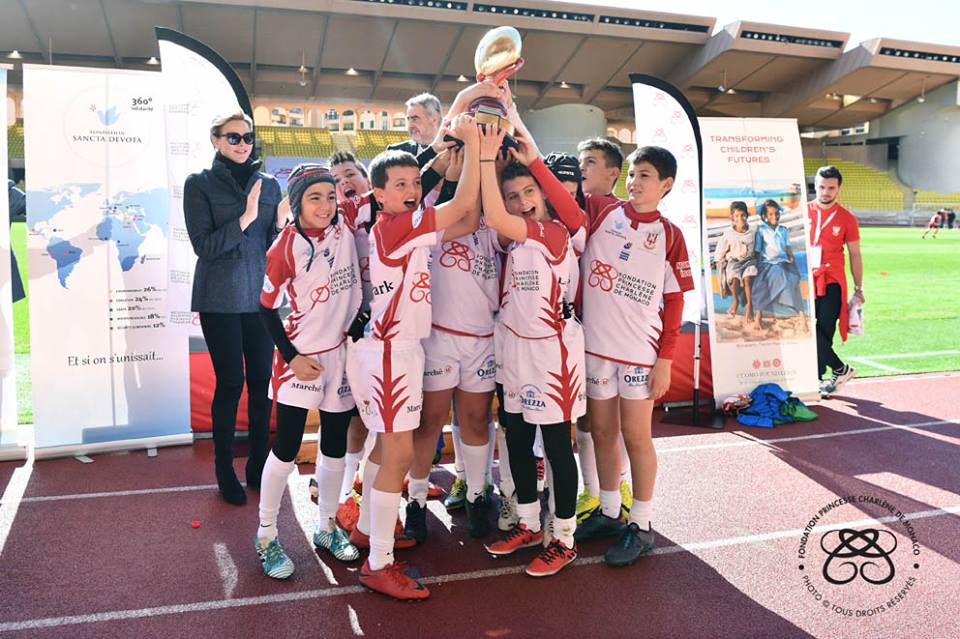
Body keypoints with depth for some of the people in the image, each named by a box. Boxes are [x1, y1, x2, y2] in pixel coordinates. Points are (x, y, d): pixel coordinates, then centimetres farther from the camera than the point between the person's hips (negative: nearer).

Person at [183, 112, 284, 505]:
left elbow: (276, 245, 10)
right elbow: (204, 246, -11)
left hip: (262, 296, 3)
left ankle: (259, 465, 20)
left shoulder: (269, 184, 9)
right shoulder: (199, 184, -1)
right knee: (231, 383, -1)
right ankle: (225, 472, 15)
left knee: (262, 381, 5)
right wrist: (246, 218, -20)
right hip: (221, 299, -3)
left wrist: (280, 224, -10)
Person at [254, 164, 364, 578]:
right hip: (303, 357, -4)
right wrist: (292, 356, -9)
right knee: (286, 449, 2)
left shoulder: (345, 221, -5)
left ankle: (326, 528, 32)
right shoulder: (284, 249, -15)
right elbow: (267, 308, -6)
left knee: (335, 447, 14)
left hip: (344, 351, 4)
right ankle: (266, 536, 21)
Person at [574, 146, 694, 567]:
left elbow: (673, 302, -1)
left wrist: (666, 359, -6)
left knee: (636, 436, 6)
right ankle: (609, 512, 31)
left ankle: (641, 526, 20)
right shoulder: (601, 214, 2)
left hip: (640, 351, -2)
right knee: (602, 432, 14)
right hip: (595, 344, 3)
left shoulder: (669, 236, -1)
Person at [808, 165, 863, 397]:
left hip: (832, 284, -2)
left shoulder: (847, 219, 2)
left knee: (825, 333, -2)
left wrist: (858, 289, 6)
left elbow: (855, 255, 8)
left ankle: (817, 380, 11)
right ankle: (841, 369, 13)